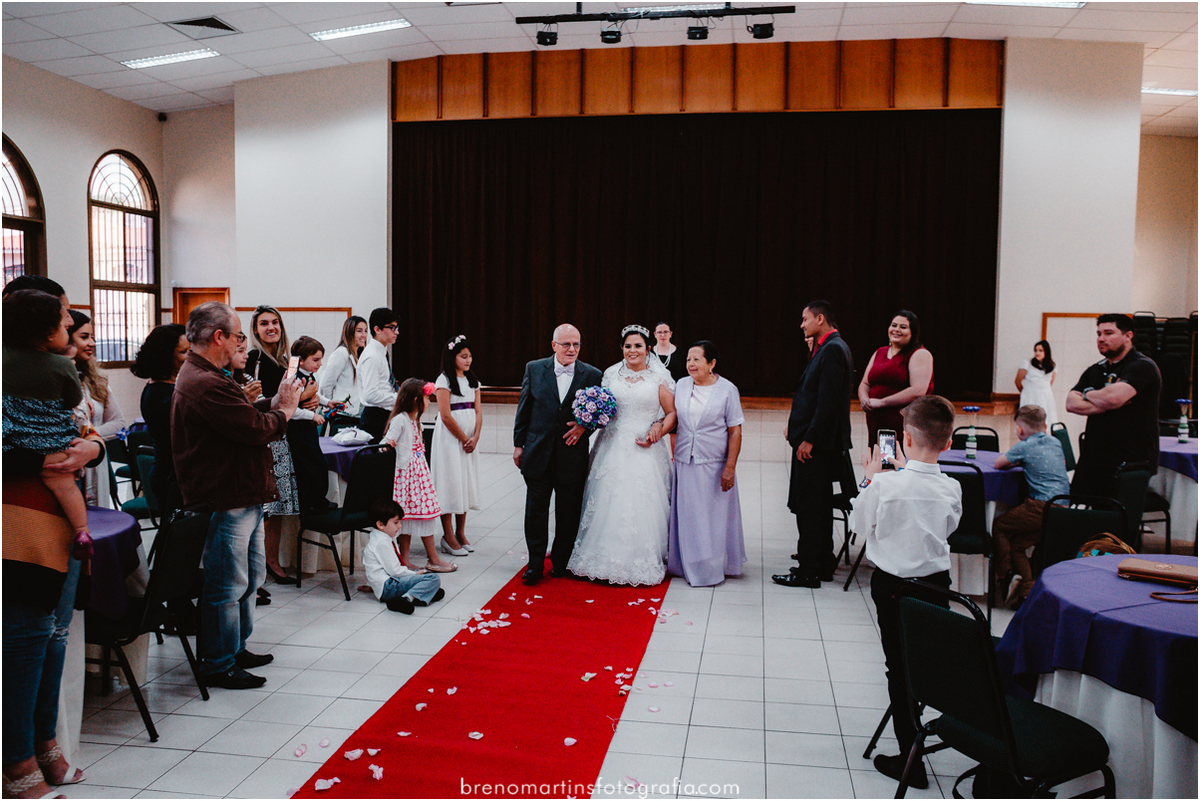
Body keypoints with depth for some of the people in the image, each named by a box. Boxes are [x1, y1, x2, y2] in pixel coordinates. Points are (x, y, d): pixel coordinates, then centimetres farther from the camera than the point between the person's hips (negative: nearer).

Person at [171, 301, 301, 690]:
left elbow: (244, 415, 15)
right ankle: (219, 665, 13)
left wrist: (275, 403, 2)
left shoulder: (201, 376, 14)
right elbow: (256, 429, -24)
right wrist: (285, 411, -6)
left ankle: (236, 649, 34)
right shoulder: (206, 384, -23)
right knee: (227, 585, 0)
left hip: (242, 496, 11)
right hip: (226, 501, -11)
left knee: (249, 577, 21)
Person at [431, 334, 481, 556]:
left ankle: (461, 533, 18)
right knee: (450, 481, -5)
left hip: (469, 440, 7)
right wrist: (463, 439, -11)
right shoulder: (444, 380, -8)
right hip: (449, 438, -7)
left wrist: (475, 438, -6)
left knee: (466, 482, 9)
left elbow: (478, 412, 8)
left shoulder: (472, 380, 12)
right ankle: (448, 536, 1)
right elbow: (446, 416, -13)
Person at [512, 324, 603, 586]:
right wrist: (518, 444, 5)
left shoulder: (592, 375, -1)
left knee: (568, 515, 10)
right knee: (535, 512, 6)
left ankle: (560, 562, 26)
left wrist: (584, 426, -13)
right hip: (538, 454, 0)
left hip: (572, 456, 0)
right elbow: (523, 410, 6)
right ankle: (535, 564, 17)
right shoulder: (534, 369, 1)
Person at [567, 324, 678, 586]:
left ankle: (644, 562, 11)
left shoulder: (659, 377, 1)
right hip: (614, 449, 3)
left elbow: (672, 413, 1)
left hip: (645, 451, -3)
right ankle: (607, 558, 15)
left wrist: (658, 431, -14)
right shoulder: (611, 375, 10)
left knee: (643, 505, -2)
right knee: (610, 503, 3)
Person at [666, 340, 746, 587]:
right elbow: (673, 420, 13)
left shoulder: (727, 389, -6)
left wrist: (730, 467, -12)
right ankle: (687, 565, 23)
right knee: (686, 517, 9)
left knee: (714, 517, 5)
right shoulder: (681, 386, 5)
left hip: (714, 465, -3)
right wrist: (669, 446, 2)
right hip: (684, 463, 4)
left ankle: (712, 568, 18)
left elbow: (735, 431, -7)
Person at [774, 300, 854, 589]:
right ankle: (823, 564, 26)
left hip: (817, 443, -10)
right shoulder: (830, 347, 15)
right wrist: (797, 427, 13)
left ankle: (809, 571, 4)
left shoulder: (832, 350, -17)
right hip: (818, 440, 10)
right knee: (819, 505, 16)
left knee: (808, 506, -3)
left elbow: (828, 400, -22)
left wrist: (809, 439, -21)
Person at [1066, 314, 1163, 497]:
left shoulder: (1143, 367, -6)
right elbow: (1072, 404, 4)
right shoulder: (1094, 371, 17)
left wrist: (1087, 394, -2)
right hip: (1092, 461, 7)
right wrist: (1106, 403, -12)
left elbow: (1114, 397, -23)